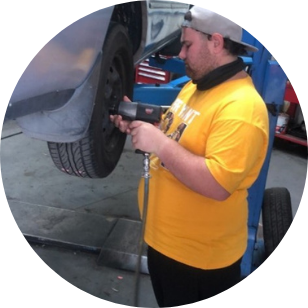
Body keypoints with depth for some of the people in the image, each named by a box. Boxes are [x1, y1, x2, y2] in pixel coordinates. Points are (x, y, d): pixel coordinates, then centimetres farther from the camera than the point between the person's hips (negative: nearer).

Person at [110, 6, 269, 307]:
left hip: (199, 256, -9)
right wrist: (138, 121, -1)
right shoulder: (195, 86, 6)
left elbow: (217, 185, -35)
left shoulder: (240, 108, -27)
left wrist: (158, 143, -31)